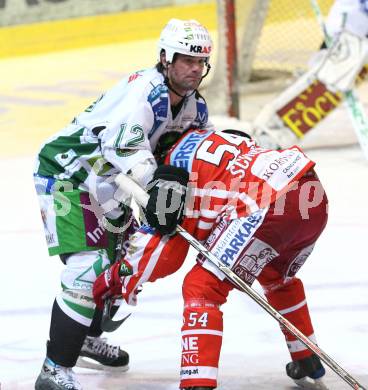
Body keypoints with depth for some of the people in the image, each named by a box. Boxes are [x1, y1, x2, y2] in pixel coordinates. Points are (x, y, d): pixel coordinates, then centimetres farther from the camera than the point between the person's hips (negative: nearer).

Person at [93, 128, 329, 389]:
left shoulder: (175, 159, 8)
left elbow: (165, 251, 3)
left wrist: (117, 277, 15)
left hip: (271, 207, -8)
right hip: (316, 200, 8)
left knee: (201, 287, -1)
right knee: (277, 277, 35)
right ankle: (310, 368, 45)